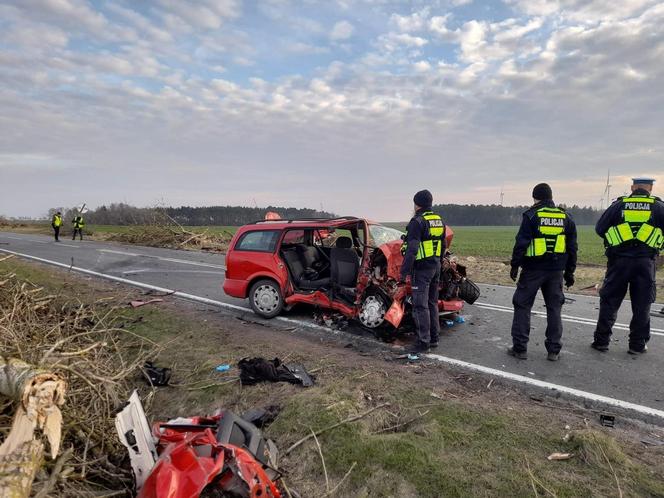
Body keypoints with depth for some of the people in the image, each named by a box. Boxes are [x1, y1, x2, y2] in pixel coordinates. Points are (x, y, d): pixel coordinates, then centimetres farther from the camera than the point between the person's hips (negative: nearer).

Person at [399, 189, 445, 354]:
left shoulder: (418, 221, -15)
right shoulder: (439, 220, 12)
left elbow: (412, 249, -22)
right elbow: (443, 246, 19)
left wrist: (404, 272, -21)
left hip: (421, 268, -9)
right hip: (435, 267, 9)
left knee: (420, 306, -5)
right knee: (432, 303, 16)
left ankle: (423, 342, -3)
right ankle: (434, 338, 24)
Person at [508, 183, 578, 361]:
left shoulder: (531, 215, -6)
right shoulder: (566, 217, 9)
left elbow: (521, 243, -12)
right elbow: (572, 247, 12)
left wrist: (515, 265, -5)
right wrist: (570, 271, 17)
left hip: (533, 269, -4)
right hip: (556, 270, 5)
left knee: (522, 306, 4)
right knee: (554, 308, 11)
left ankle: (520, 348, 5)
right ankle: (554, 350, 15)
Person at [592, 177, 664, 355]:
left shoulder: (619, 204, 4)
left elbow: (599, 228, 4)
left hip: (619, 260, 0)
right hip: (645, 261, 0)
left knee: (609, 301, 8)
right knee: (642, 305, 9)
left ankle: (601, 340, 11)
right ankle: (637, 344, 15)